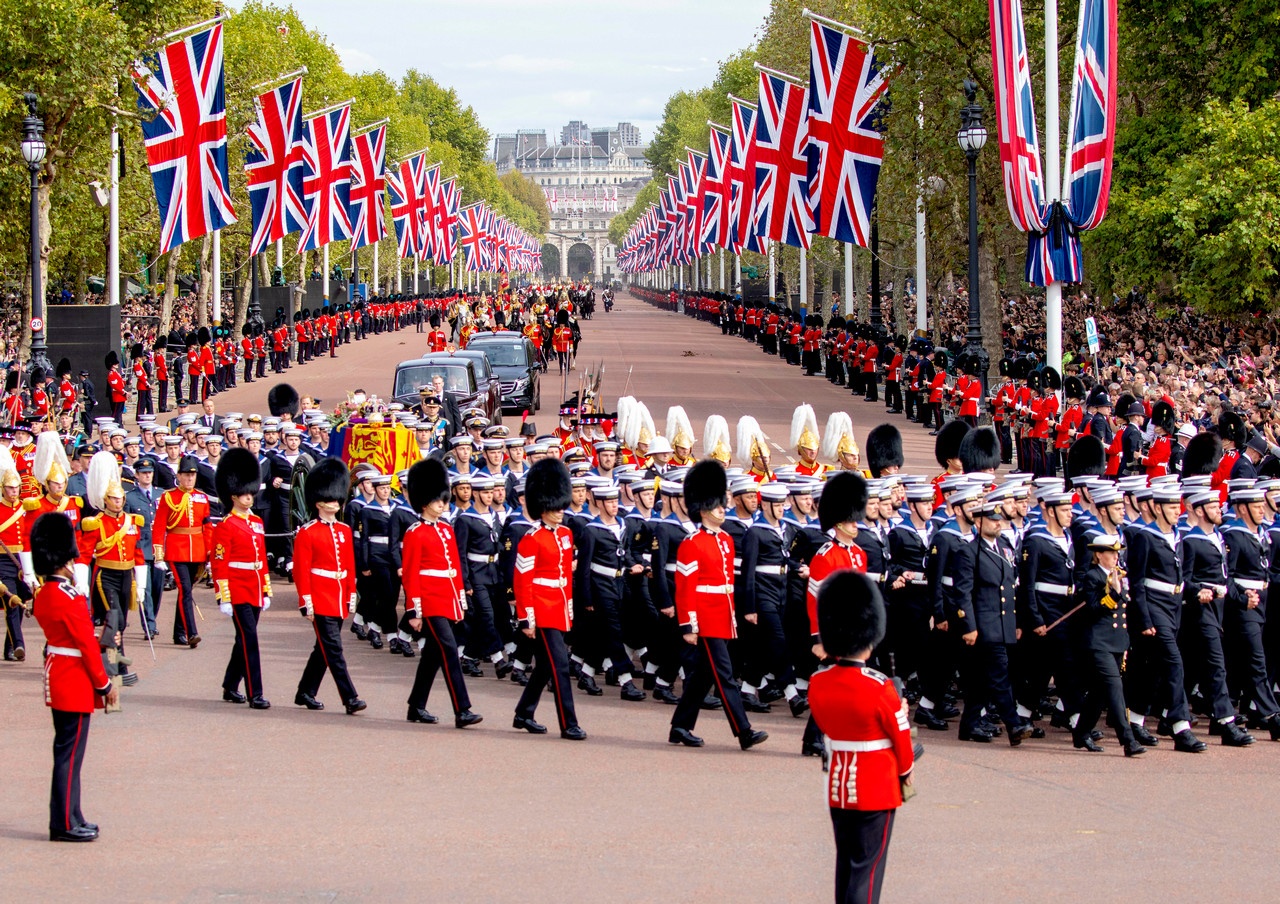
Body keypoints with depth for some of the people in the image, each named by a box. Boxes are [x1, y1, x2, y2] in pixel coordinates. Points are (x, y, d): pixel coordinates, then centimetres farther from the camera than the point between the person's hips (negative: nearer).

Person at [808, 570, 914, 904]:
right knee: (867, 866, -1)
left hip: (837, 787, 6)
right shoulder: (881, 689, -20)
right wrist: (906, 770, 11)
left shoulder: (818, 685, -4)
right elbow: (901, 735, -7)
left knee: (845, 863, 17)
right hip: (877, 789, -5)